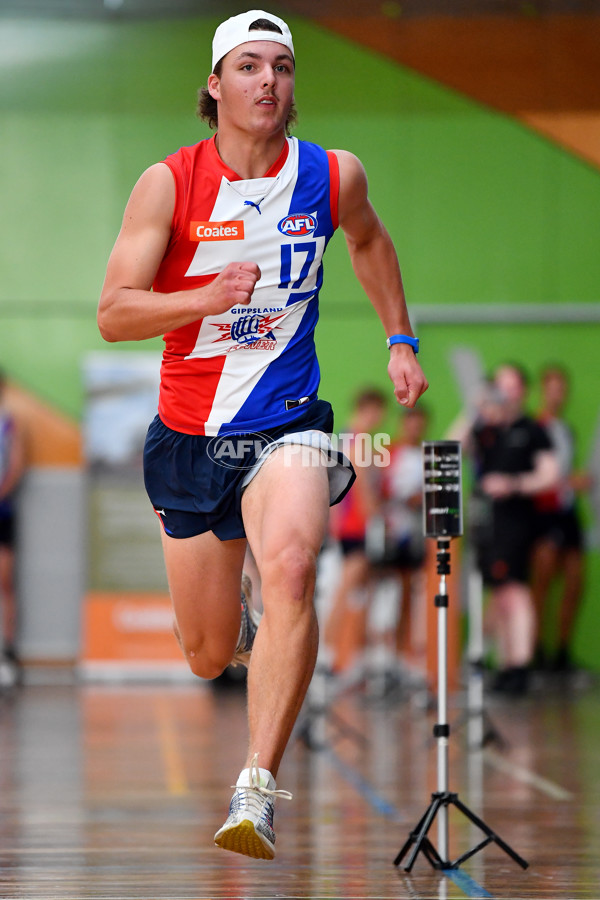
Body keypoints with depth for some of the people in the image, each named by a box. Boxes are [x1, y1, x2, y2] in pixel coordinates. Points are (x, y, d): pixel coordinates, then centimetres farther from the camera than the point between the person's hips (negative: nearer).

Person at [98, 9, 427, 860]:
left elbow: (370, 241, 22)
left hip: (286, 425, -1)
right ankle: (242, 626, 51)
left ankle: (258, 792, -32)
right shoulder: (168, 183, -9)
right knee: (207, 657, 10)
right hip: (188, 432, 1)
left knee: (288, 568, -33)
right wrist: (205, 298, -27)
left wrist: (401, 340, 18)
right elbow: (113, 314, -11)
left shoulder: (335, 176, -3)